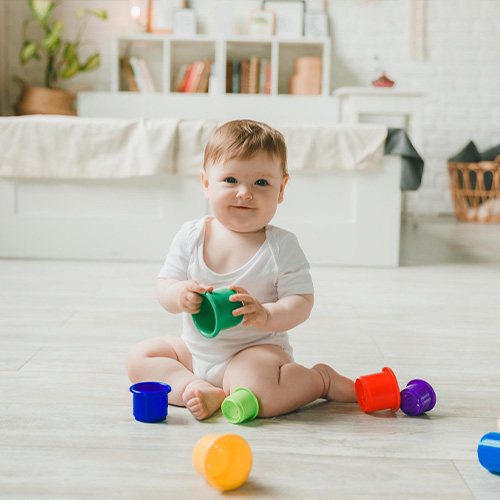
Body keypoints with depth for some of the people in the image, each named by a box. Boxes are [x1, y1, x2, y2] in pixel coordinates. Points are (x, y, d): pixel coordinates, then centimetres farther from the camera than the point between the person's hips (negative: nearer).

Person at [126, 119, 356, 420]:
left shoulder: (282, 246, -11)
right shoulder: (191, 236, -2)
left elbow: (302, 302, -13)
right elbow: (164, 287, 0)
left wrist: (266, 315, -33)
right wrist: (180, 295, -25)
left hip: (258, 348, -5)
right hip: (196, 348, 6)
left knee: (254, 395, -34)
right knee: (138, 358, -1)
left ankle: (322, 379, -6)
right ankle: (201, 391, -15)